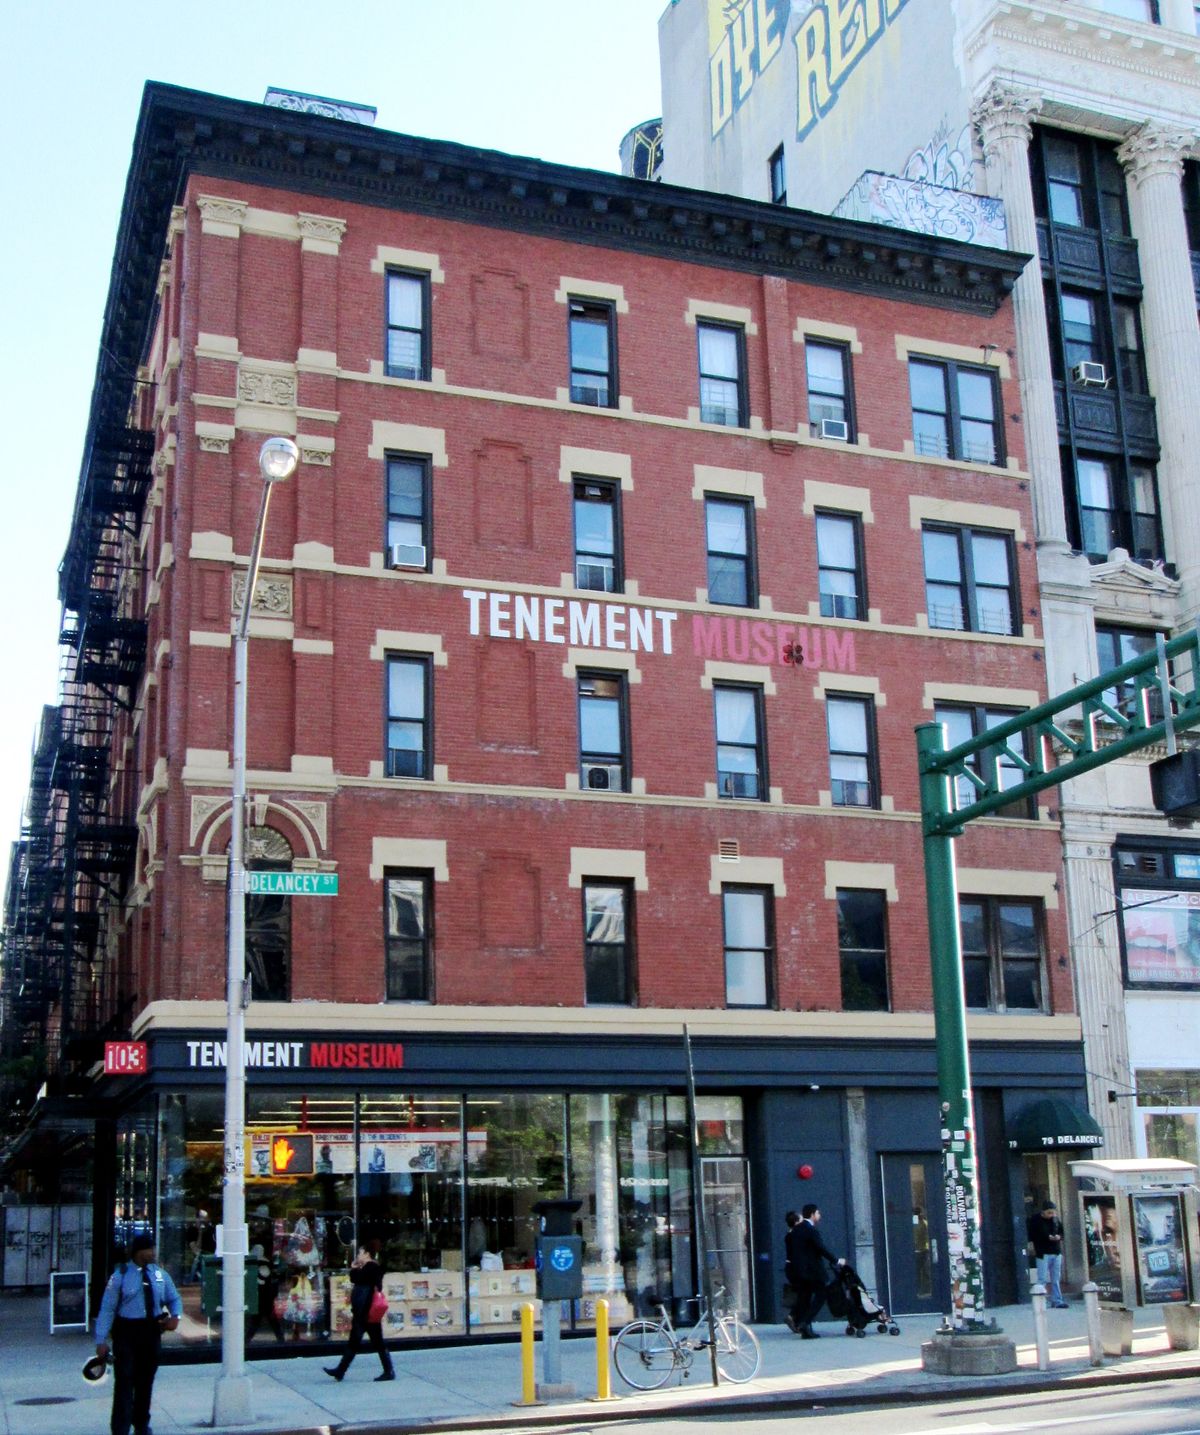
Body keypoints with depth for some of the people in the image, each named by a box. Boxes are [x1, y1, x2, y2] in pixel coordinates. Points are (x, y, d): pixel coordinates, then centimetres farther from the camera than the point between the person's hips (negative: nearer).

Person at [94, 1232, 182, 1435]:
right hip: (127, 1331, -5)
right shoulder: (121, 1275, -8)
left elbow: (174, 1299, 16)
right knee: (124, 1381, -9)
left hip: (152, 1331, 5)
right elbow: (107, 1308, -9)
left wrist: (175, 1316, -6)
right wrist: (101, 1340, -13)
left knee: (146, 1381, 15)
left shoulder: (160, 1274, 6)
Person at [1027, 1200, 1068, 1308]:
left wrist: (1059, 1236, -6)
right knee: (1042, 1279, -4)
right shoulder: (1035, 1220, -8)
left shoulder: (1055, 1219, 7)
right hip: (1043, 1253, -5)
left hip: (1056, 1252, 5)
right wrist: (1048, 1237, -18)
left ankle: (1057, 1301, 15)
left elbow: (1061, 1231, 18)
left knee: (1056, 1279, 9)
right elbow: (1032, 1236, -10)